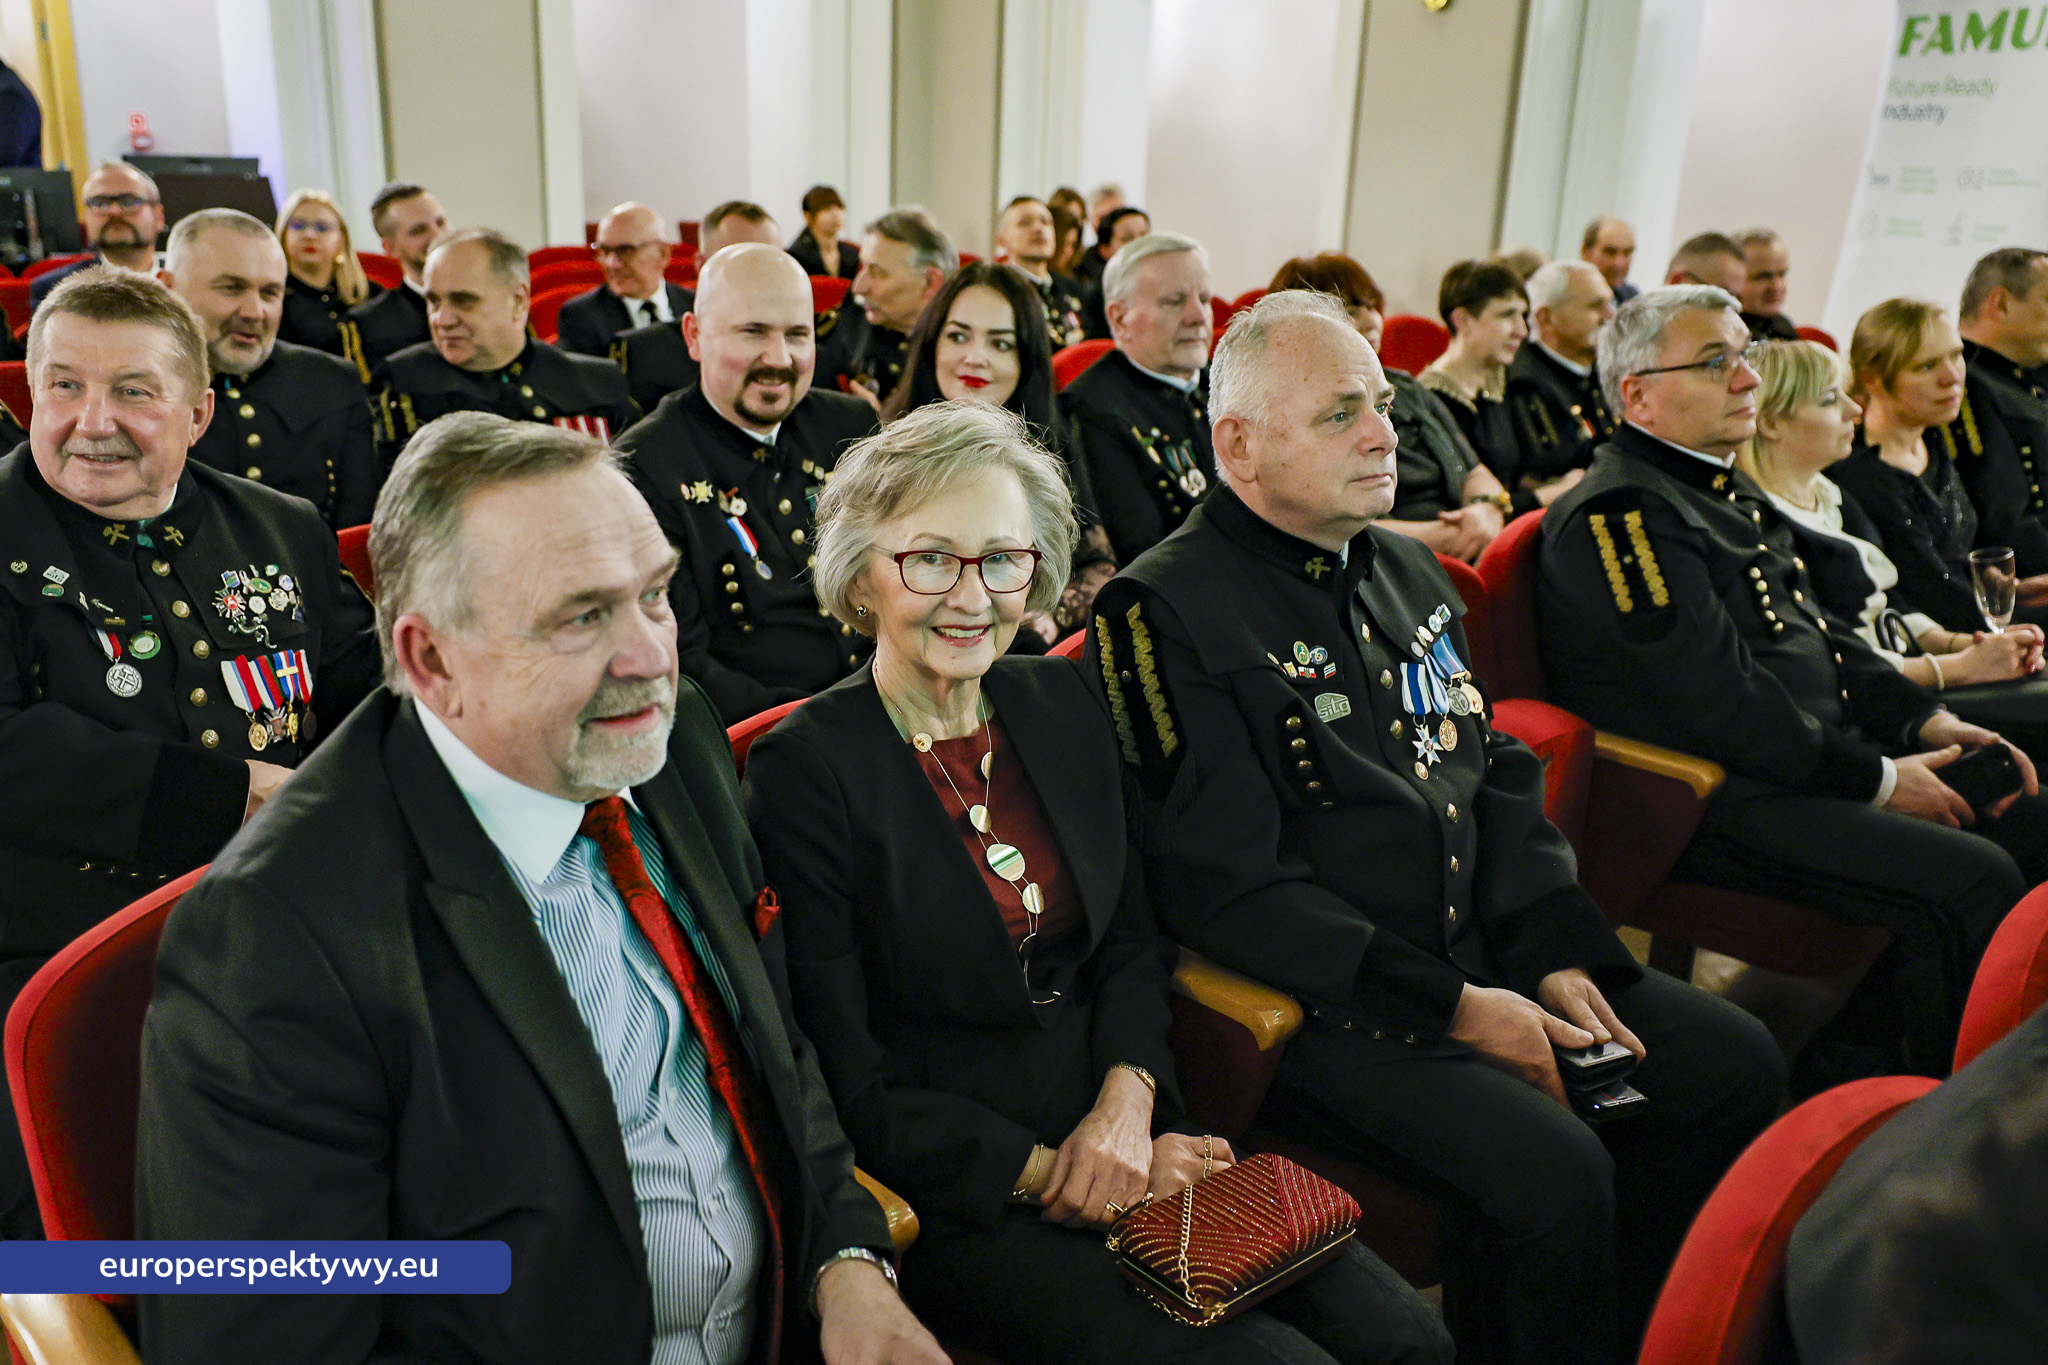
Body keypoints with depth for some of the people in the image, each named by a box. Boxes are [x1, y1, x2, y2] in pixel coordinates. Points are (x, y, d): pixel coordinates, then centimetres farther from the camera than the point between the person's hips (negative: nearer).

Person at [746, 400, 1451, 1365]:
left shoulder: (1063, 701, 5)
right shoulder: (804, 767, -13)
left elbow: (1133, 942, 9)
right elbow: (846, 1086, -12)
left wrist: (1129, 1100, -9)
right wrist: (1050, 1171, -14)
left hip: (1120, 1131, 5)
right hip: (951, 1200, -5)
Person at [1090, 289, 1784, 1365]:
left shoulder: (1405, 570, 14)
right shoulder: (1163, 611, -14)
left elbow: (1499, 779, 16)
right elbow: (1228, 887, -19)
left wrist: (1558, 954, 1)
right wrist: (1449, 1006, -18)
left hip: (1486, 959, 9)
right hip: (1328, 1006, -8)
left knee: (1735, 1065, 5)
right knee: (1554, 1172, -25)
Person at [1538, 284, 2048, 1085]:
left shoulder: (1722, 491, 19)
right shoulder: (1621, 513, -15)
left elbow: (1816, 634, 24)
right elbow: (1720, 701, -21)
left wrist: (1924, 719, 10)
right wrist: (1877, 779, -13)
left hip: (1815, 763, 11)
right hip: (1711, 804, -11)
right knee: (1971, 881, -21)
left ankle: (1864, 1047, 11)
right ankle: (1849, 1073, 0)